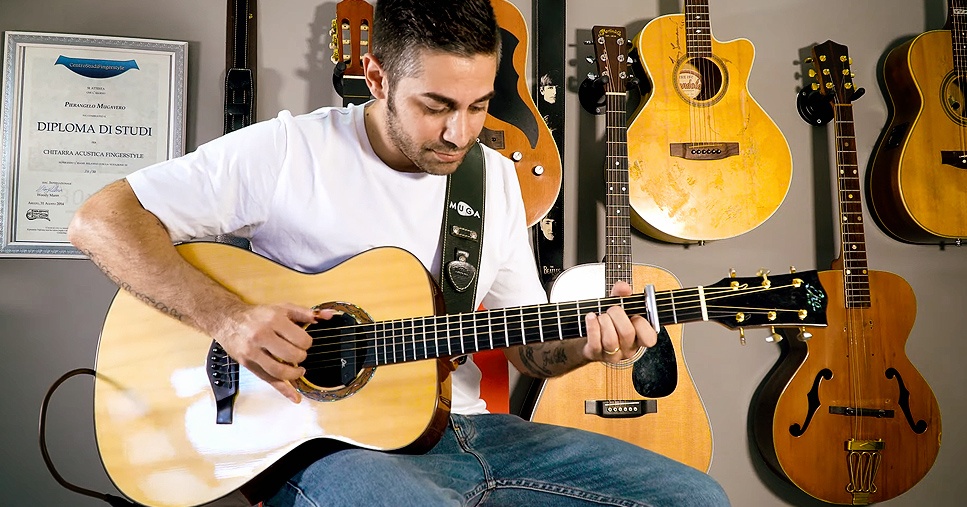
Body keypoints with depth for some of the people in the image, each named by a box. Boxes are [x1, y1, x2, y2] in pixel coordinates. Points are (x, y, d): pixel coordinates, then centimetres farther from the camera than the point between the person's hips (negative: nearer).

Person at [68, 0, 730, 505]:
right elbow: (99, 220, -8)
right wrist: (228, 318, -20)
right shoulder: (289, 151, -8)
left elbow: (530, 348, 14)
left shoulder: (496, 175, 9)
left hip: (466, 430, 6)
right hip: (330, 443, -5)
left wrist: (586, 344, -9)